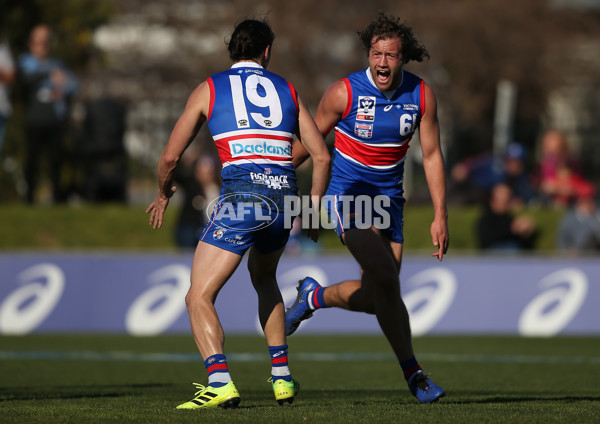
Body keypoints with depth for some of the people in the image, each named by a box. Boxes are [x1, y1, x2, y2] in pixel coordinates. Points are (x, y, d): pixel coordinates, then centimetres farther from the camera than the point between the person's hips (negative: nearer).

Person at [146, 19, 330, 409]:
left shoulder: (209, 89, 9)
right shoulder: (287, 91, 17)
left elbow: (171, 156, 8)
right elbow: (321, 155, 13)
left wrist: (164, 194, 28)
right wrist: (313, 207, 26)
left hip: (241, 200, -5)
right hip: (284, 197, 5)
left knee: (199, 297, -2)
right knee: (264, 279, 32)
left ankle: (220, 383, -23)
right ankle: (282, 377, 28)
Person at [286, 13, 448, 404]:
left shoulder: (422, 95, -5)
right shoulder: (344, 92, -15)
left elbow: (432, 156, 1)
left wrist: (441, 216, -4)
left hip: (389, 201, 5)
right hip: (348, 196, -5)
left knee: (376, 298, 3)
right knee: (386, 280, -23)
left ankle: (316, 297, 34)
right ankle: (413, 372, -12)